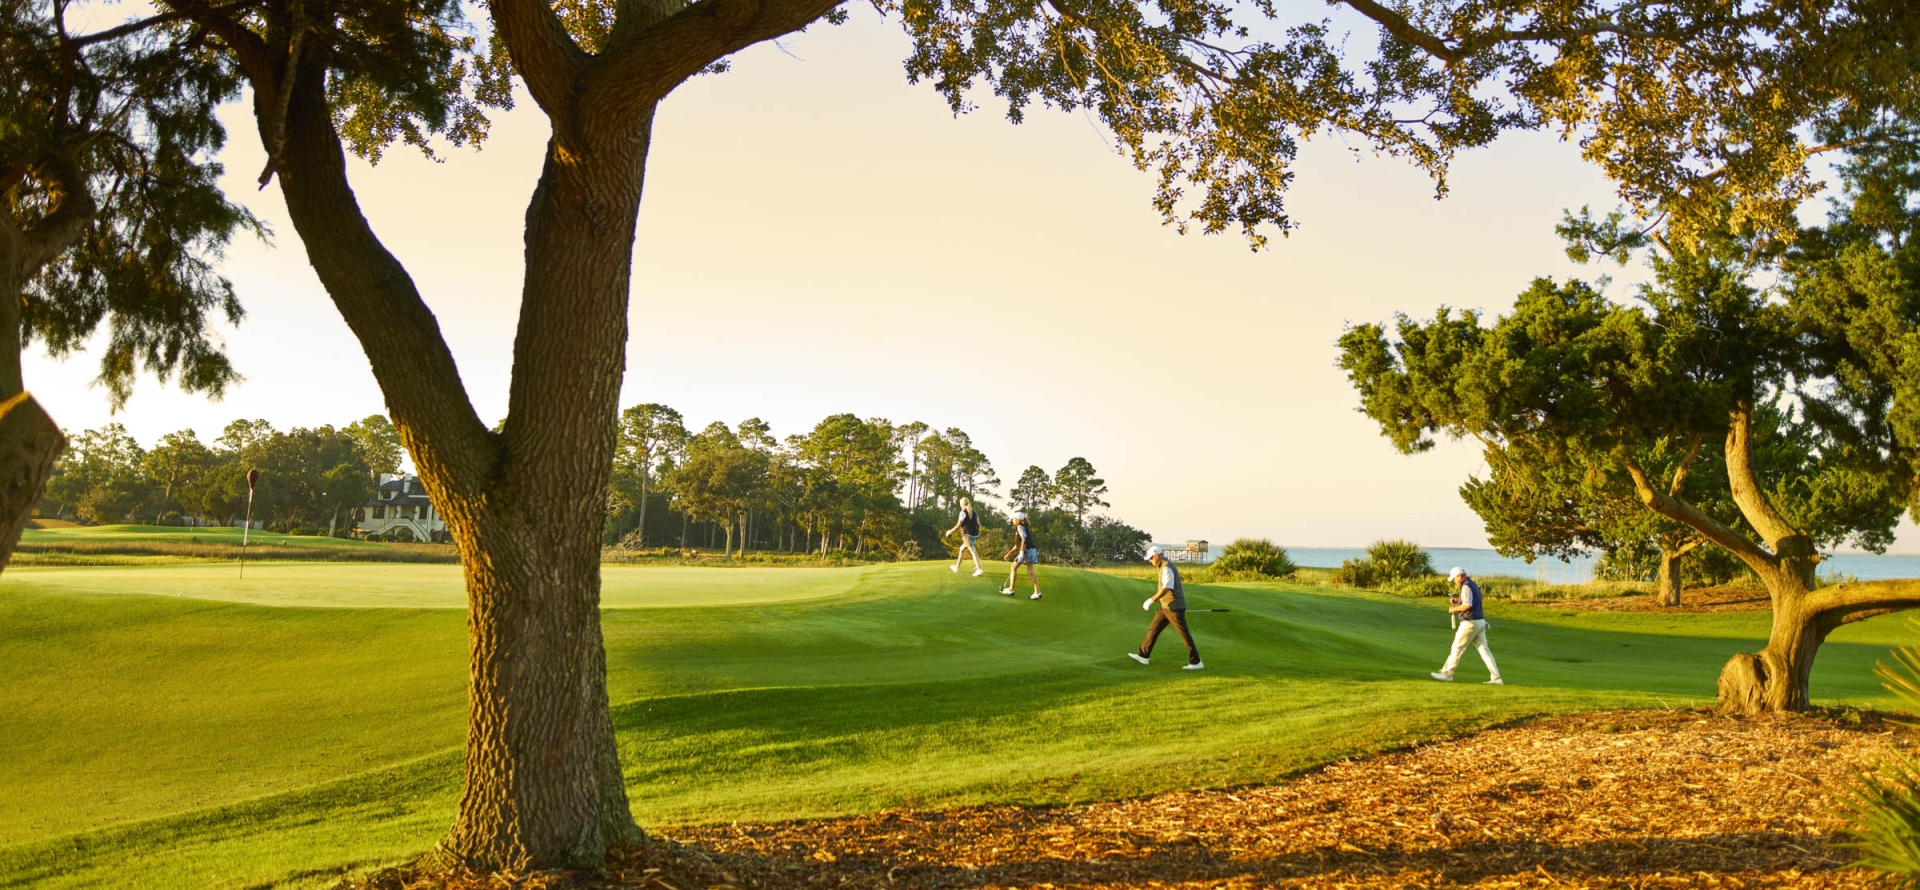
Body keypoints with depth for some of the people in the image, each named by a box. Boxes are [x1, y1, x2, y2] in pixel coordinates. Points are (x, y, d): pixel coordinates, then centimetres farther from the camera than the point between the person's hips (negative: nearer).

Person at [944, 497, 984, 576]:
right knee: (962, 549, 21)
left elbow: (958, 525, -11)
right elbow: (978, 524, 10)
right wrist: (977, 535, 22)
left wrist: (950, 531, 1)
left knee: (973, 551, -12)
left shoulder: (963, 512, -9)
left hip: (967, 534, -8)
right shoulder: (974, 512, 11)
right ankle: (956, 567, 30)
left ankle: (979, 569, -20)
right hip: (974, 534, 8)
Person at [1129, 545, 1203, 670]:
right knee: (1153, 629, 12)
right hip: (1167, 606, 10)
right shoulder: (1165, 566, 13)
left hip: (1174, 607, -10)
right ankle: (1143, 656, 18)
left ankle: (1196, 662, 2)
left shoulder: (1167, 568, -20)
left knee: (1184, 634, -4)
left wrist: (1151, 600, -24)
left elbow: (1166, 588, -29)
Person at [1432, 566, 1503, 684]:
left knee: (1457, 648, 0)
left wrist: (1454, 608, -10)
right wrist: (1458, 601, 13)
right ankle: (1496, 678, 1)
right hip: (1480, 621, 9)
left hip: (1470, 623, -9)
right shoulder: (1474, 585, 18)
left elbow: (1467, 605, -24)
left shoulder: (1466, 587, -14)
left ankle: (1447, 673, 8)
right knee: (1484, 649, 6)